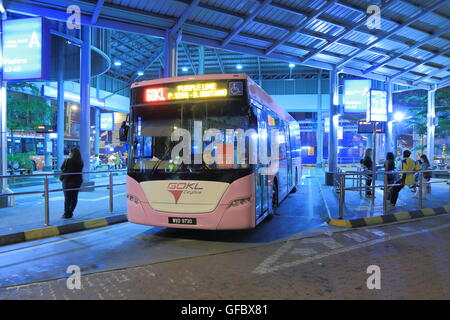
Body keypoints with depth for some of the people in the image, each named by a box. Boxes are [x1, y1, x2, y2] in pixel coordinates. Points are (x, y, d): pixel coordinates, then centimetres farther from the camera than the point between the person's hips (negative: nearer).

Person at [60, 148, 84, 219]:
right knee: (74, 198, 11)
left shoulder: (68, 160, -14)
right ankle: (70, 212, 18)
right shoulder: (80, 162, 2)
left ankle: (67, 214, 5)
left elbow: (62, 169, -7)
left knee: (67, 198, 2)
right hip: (77, 181, 5)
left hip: (68, 181, -5)